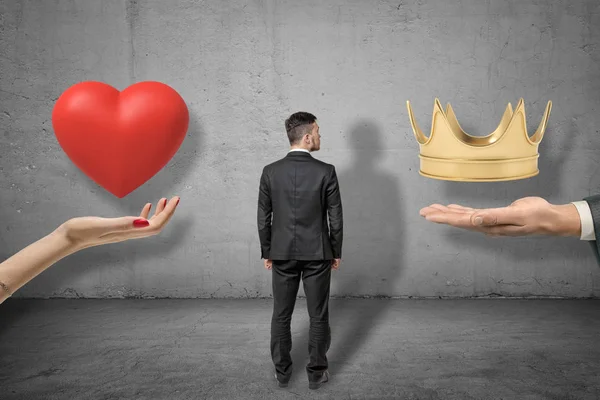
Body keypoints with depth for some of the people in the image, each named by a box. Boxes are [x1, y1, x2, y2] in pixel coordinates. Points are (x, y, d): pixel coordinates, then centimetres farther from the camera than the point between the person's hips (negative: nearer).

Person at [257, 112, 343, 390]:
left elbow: (263, 218, 0)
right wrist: (336, 252, 6)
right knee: (318, 316, 10)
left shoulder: (270, 171, -4)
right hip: (317, 253, -2)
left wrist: (267, 253, 11)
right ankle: (316, 373, 19)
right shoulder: (325, 171, -10)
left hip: (282, 254, 2)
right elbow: (336, 218, -6)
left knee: (281, 316, 13)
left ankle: (282, 372, 23)